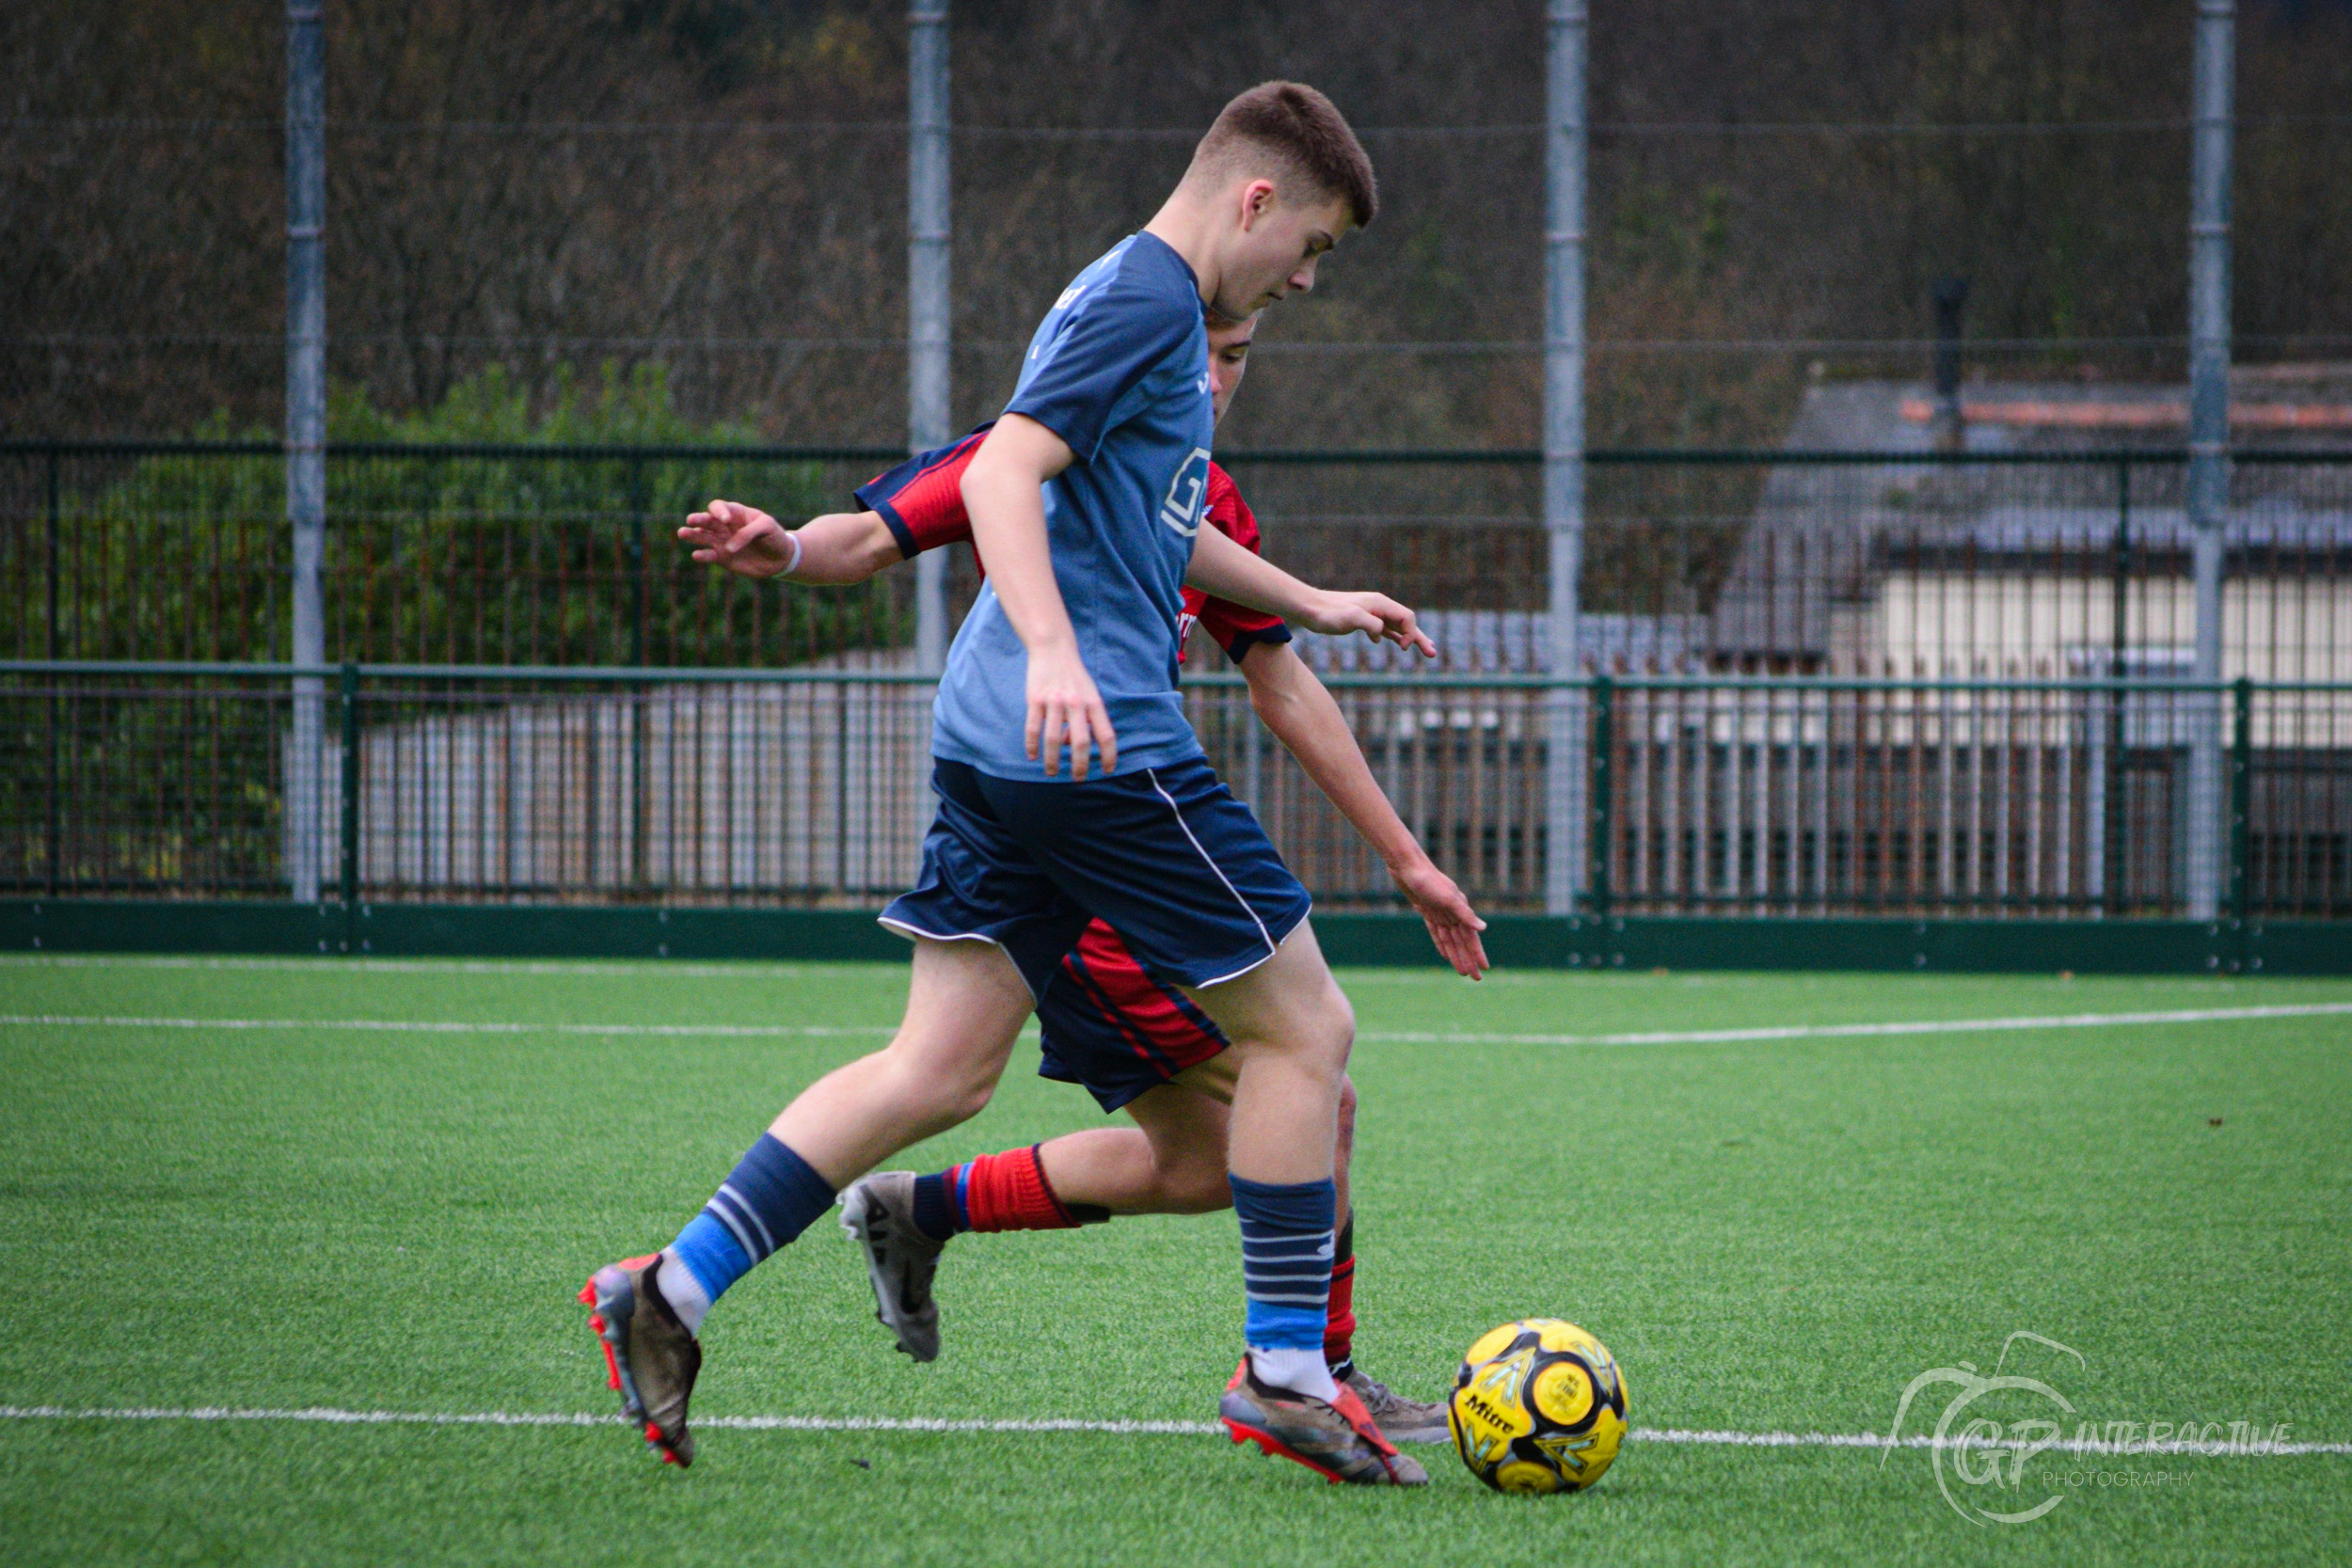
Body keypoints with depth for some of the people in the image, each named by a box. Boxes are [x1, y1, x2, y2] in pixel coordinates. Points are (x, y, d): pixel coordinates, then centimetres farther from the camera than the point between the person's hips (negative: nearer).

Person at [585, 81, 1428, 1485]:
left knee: (942, 1067, 7)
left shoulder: (1155, 306, 22)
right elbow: (1002, 475, -23)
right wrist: (1054, 652, -35)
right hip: (1105, 739, -10)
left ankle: (676, 1288, 0)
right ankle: (1286, 1372, 5)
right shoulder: (1143, 300, -10)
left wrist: (1309, 604, 44)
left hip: (995, 740, 10)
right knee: (1303, 1029, 1)